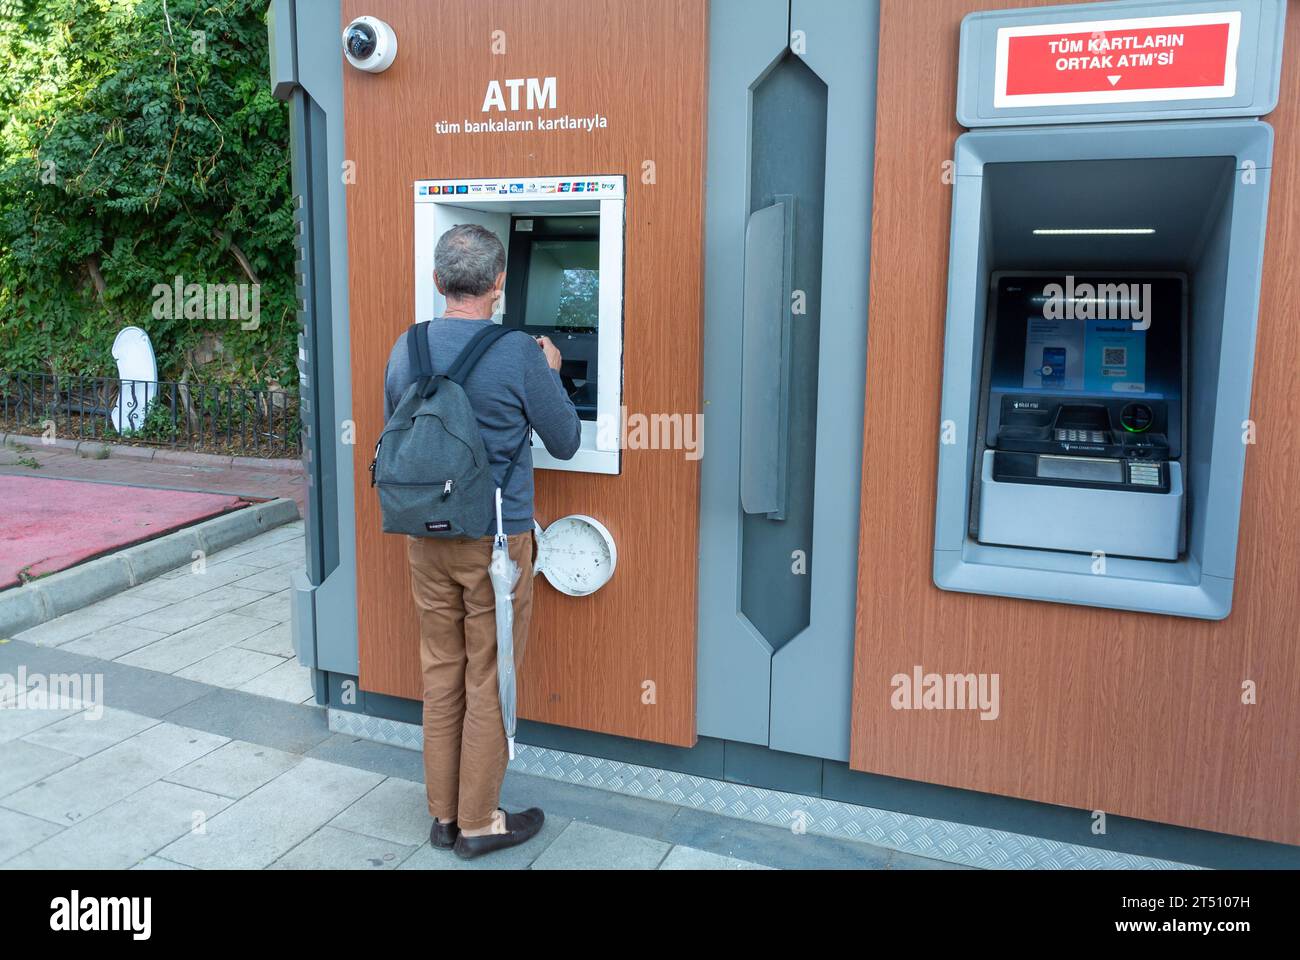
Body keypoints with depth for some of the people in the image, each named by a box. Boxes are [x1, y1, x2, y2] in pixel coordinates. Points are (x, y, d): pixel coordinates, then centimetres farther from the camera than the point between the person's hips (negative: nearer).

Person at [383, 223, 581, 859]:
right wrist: (551, 373, 12)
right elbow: (565, 443, -3)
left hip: (427, 538, 5)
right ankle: (478, 822, 21)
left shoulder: (404, 350, 1)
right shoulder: (520, 354, -15)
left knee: (441, 672, 15)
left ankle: (443, 813, 29)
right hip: (497, 538, -5)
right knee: (489, 680, 7)